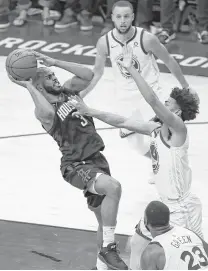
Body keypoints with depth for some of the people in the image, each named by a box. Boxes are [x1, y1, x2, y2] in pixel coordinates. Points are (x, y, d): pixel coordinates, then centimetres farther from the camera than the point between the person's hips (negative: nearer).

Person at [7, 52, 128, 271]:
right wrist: (28, 86, -28)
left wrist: (54, 62, -2)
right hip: (76, 165, -8)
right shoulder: (42, 110, -13)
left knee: (105, 219, 14)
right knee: (113, 187, -34)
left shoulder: (67, 92, 9)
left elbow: (88, 75, 0)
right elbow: (49, 113, -37)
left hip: (96, 159, 8)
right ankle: (108, 248, -25)